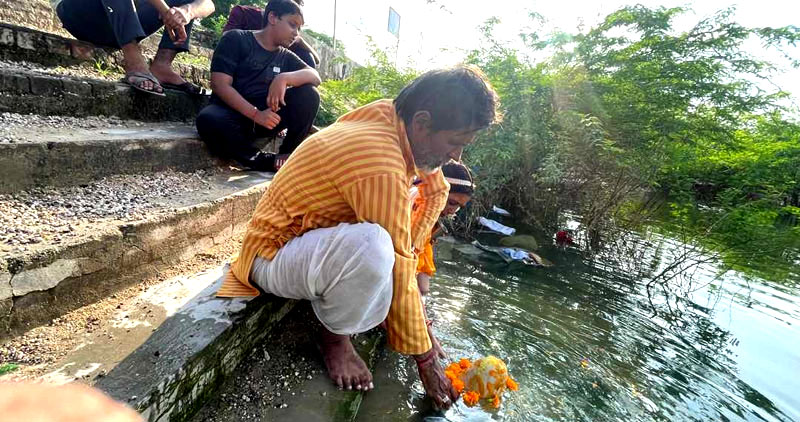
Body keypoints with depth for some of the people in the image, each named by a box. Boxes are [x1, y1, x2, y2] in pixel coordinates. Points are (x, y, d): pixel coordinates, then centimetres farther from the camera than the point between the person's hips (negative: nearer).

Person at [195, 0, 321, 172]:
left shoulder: (286, 57, 12)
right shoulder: (236, 39, 0)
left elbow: (315, 76, -5)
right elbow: (220, 85, -11)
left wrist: (284, 78, -25)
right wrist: (256, 114, -23)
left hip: (268, 116, 3)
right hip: (232, 114, -3)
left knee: (309, 94, -16)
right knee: (208, 120, -37)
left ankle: (289, 155, -17)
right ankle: (274, 162, -26)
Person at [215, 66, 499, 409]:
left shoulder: (386, 115, -5)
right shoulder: (382, 167, -31)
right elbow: (398, 271, -26)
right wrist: (425, 358, -14)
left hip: (310, 235, 9)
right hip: (272, 257, -8)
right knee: (372, 245, -42)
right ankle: (334, 335, -8)